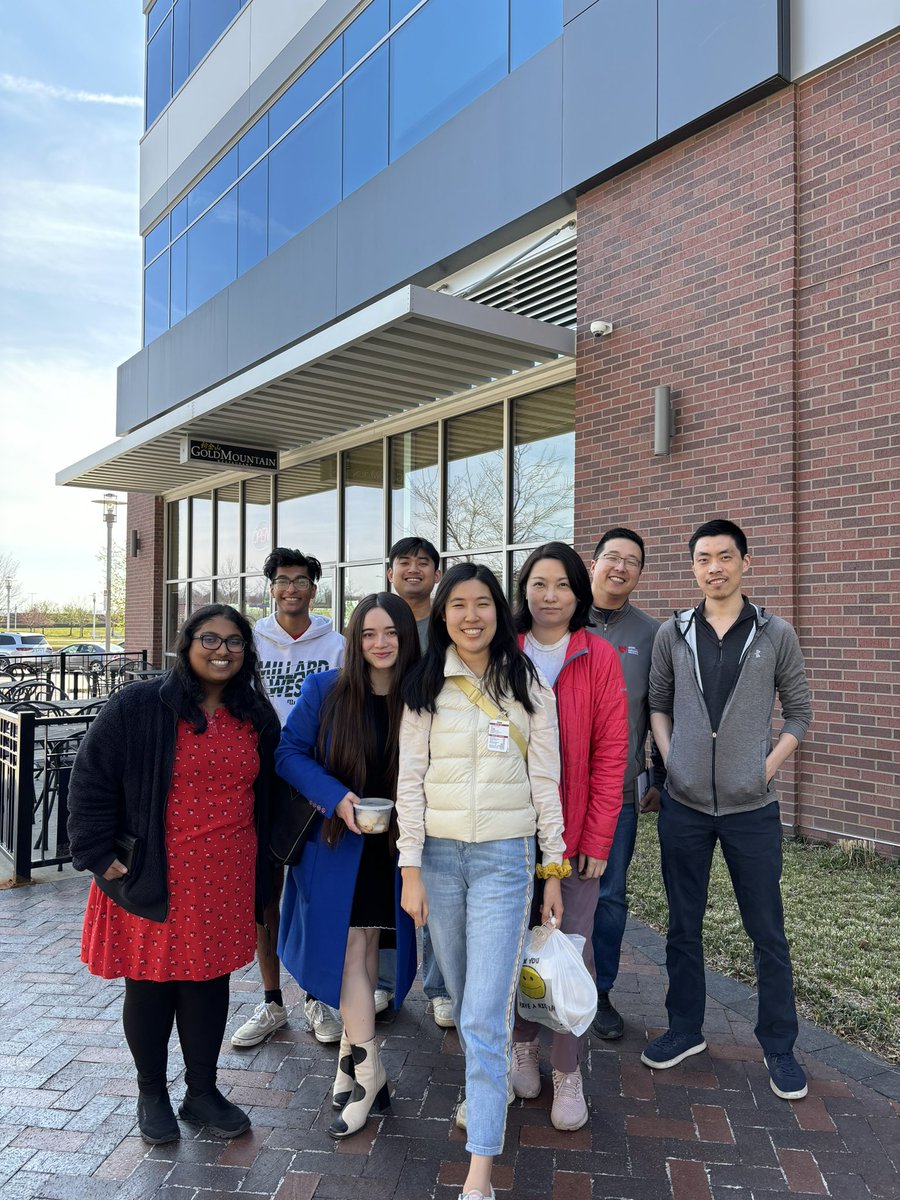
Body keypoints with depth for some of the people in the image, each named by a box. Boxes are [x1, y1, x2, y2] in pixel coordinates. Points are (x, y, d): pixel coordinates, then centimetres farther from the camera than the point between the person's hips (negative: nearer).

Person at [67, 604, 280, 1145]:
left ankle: (202, 1091, 34)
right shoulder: (136, 708, -11)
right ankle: (152, 1094, 34)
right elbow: (91, 781, -7)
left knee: (210, 980, 14)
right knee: (151, 984, 11)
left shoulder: (257, 718, 5)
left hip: (225, 878, 4)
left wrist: (261, 867, 16)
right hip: (154, 875, -3)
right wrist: (100, 854, -9)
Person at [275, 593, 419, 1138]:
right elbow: (289, 751, -5)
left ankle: (351, 1059, 30)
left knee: (366, 950, 12)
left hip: (395, 847, 1)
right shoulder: (325, 690, -7)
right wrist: (336, 796, -18)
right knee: (351, 949, 0)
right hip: (338, 843, -1)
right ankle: (368, 1070, 16)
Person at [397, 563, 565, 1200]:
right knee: (464, 995, 18)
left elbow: (545, 782, 1)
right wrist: (411, 868, -4)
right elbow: (410, 780, -1)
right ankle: (488, 1090, 45)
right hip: (439, 855, 2)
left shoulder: (529, 687, -1)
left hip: (504, 858, -2)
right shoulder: (426, 688, 1)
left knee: (486, 1015, -5)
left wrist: (554, 869, 1)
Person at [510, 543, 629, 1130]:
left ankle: (568, 1071, 23)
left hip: (575, 831, -1)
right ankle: (523, 1044, 34)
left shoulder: (600, 657, -5)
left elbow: (610, 752, -5)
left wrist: (599, 835, -8)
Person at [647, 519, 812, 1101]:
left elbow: (799, 712, 3)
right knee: (684, 924, 13)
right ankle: (686, 1029, 31)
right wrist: (668, 758, -1)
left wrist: (768, 767, -6)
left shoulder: (776, 634, -3)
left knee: (768, 931, 9)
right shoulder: (673, 634, 2)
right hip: (684, 806, 2)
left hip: (752, 808, -2)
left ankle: (780, 1046, 27)